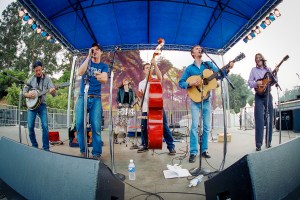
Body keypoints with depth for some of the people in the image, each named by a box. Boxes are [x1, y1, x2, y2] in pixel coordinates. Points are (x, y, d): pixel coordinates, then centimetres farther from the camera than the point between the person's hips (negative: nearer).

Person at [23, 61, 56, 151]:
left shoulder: (47, 78, -1)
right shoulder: (31, 79, 5)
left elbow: (53, 94, -10)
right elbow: (24, 92, 10)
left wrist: (53, 91, -34)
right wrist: (28, 95, -13)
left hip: (42, 105, -2)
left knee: (45, 126, -12)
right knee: (30, 127, -2)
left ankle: (46, 148, -3)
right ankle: (34, 146, 17)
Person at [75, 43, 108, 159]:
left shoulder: (103, 66, 9)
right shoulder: (86, 61, 12)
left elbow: (105, 80, -10)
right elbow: (80, 73, -8)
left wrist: (100, 77, -35)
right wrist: (88, 57, -11)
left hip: (96, 99, -1)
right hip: (82, 97, 1)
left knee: (96, 126, -9)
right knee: (79, 124, -4)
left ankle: (96, 153, -2)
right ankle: (83, 150, 9)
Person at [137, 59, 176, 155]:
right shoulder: (141, 83, 17)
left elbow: (160, 76, -16)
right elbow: (141, 96, 17)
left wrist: (155, 64, -22)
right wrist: (140, 95, -7)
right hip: (146, 108, 3)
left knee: (165, 127, -4)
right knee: (144, 127, 5)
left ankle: (171, 147, 4)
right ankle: (145, 145, 24)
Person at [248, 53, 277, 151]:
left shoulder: (268, 69, 13)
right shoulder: (254, 70, 7)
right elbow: (249, 82, 0)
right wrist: (256, 83, -19)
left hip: (268, 95, 3)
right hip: (259, 96, -3)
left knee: (270, 119, 4)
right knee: (259, 120, -10)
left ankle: (268, 142, 15)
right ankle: (258, 144, -8)